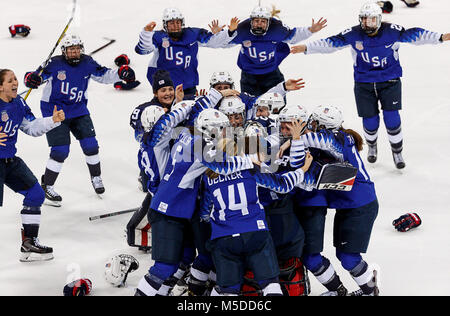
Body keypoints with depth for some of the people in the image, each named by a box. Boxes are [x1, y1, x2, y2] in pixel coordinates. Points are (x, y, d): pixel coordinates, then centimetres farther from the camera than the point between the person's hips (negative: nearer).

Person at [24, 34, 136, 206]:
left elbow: (103, 75, 7)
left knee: (90, 144, 1)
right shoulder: (55, 64, -15)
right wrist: (31, 79, -40)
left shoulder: (87, 63, -2)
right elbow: (40, 75, -16)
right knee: (60, 151, -11)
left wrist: (120, 73, -10)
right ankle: (47, 186, 5)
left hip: (78, 109, 5)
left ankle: (96, 177, 27)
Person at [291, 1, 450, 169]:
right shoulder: (353, 35, -9)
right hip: (364, 84, 1)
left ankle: (397, 152, 12)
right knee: (370, 121, 1)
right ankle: (372, 146, 34)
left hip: (390, 81, -1)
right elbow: (331, 43, -6)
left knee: (391, 118, -10)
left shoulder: (391, 31, -12)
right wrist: (306, 48, -12)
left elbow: (415, 35, -12)